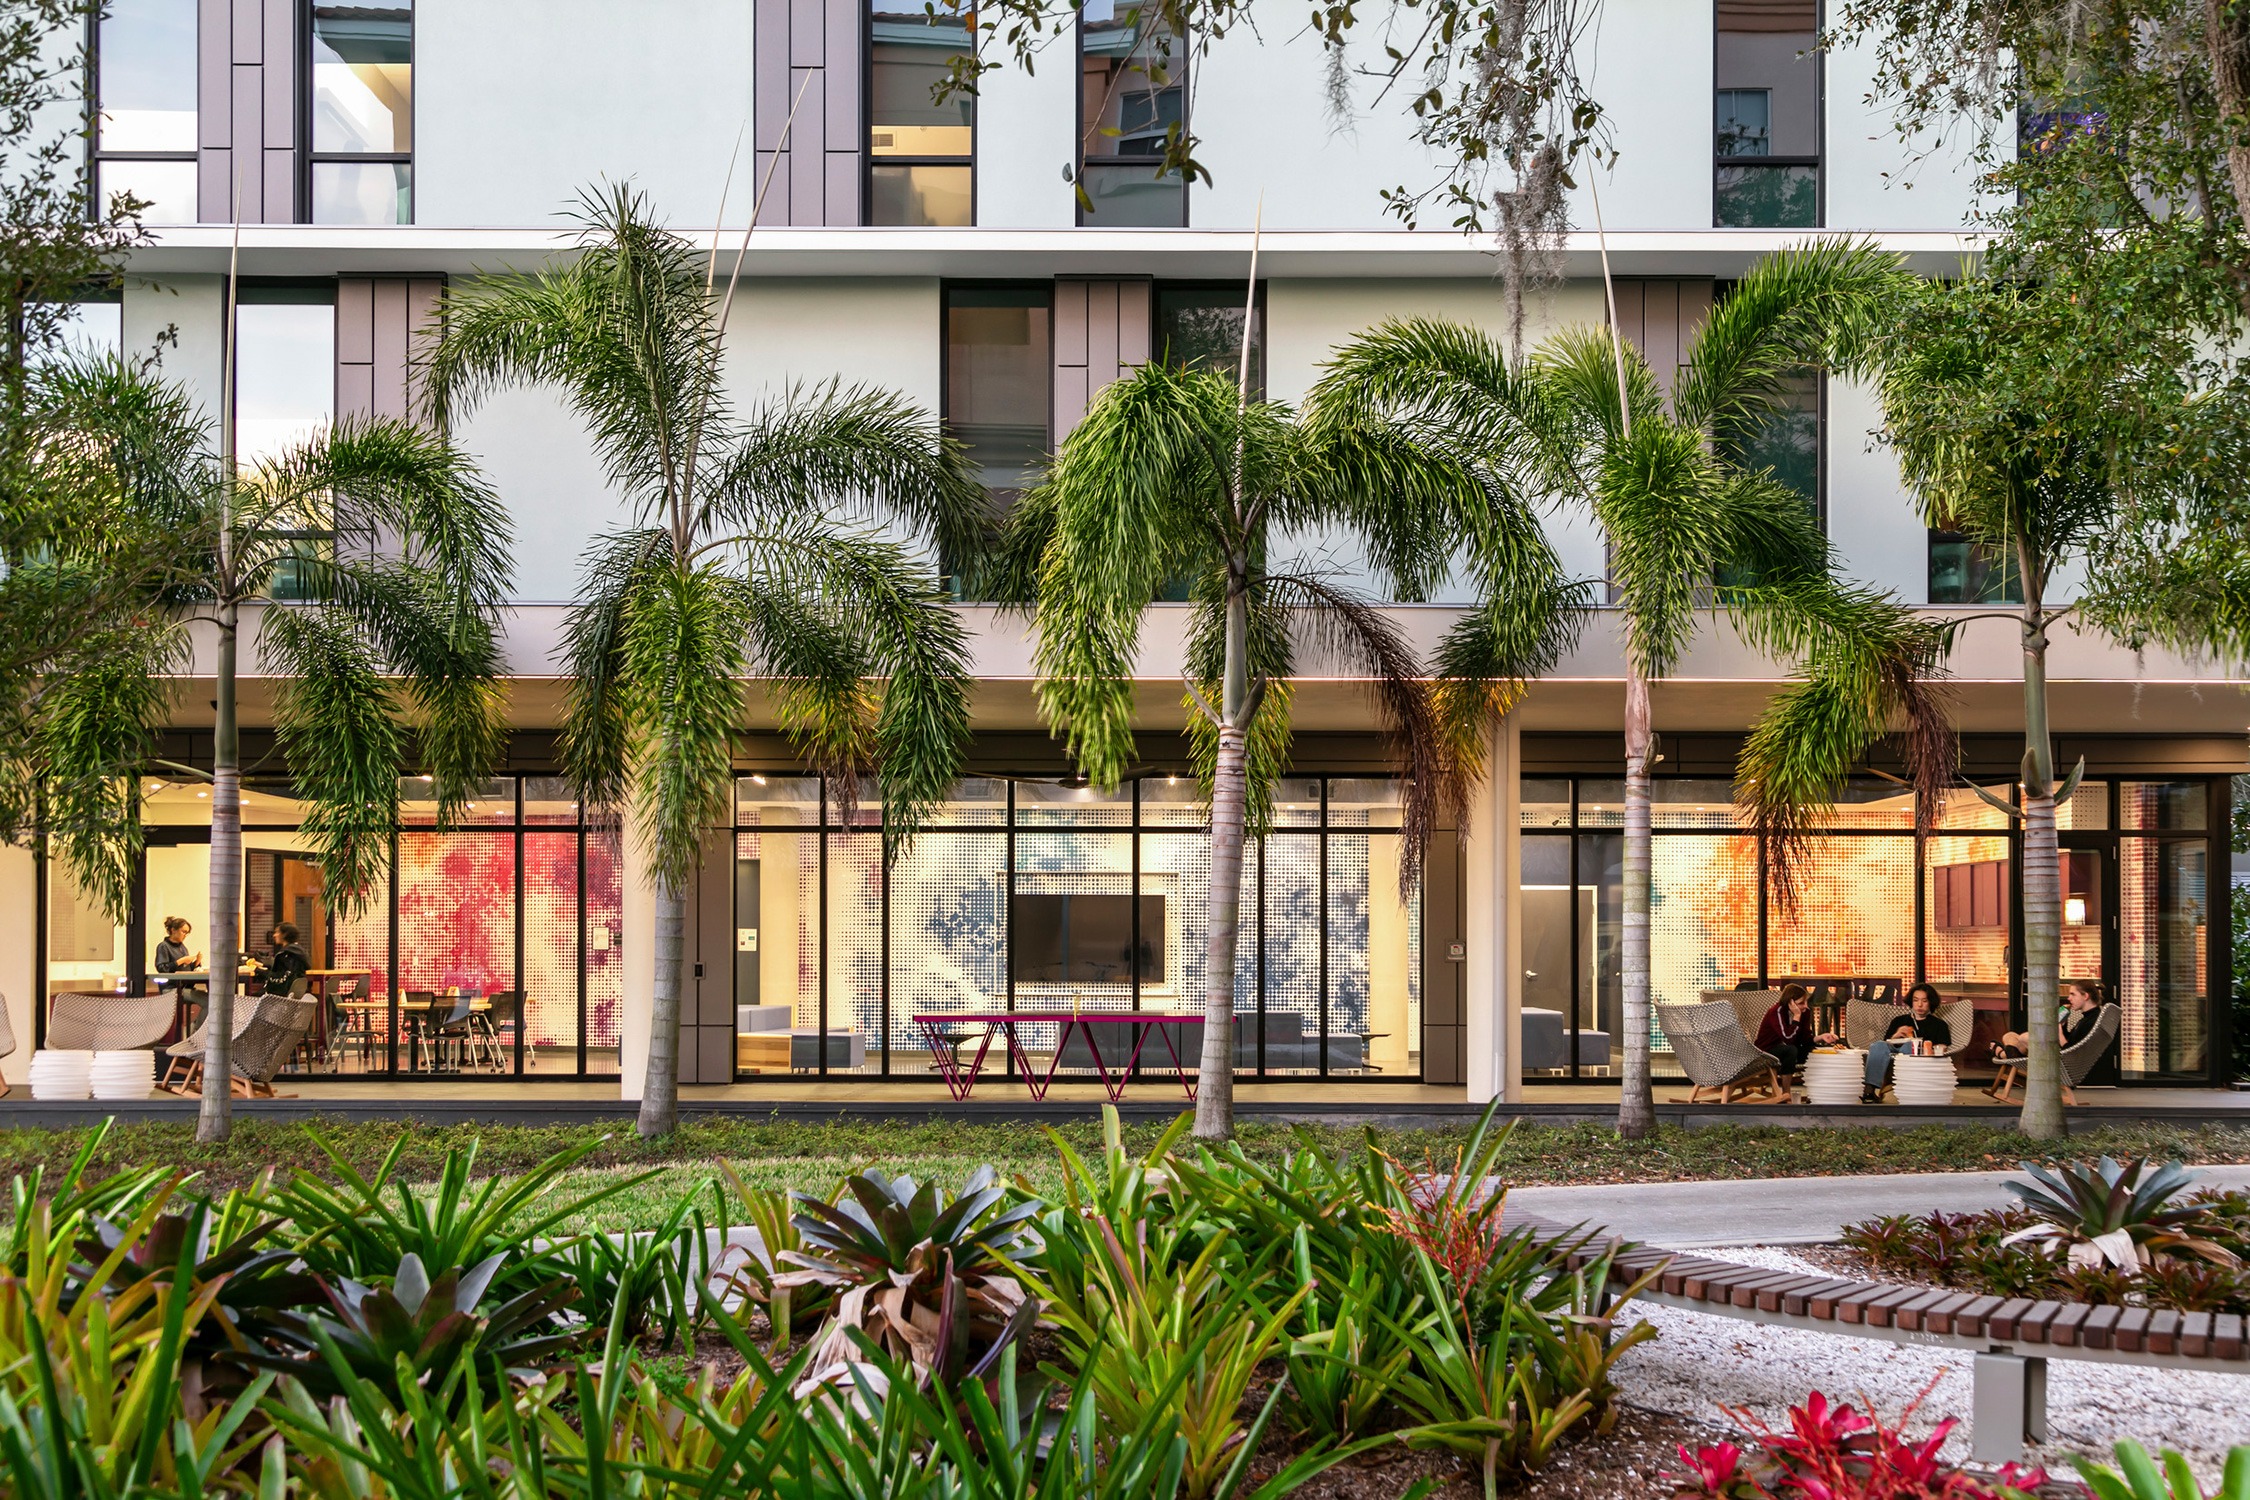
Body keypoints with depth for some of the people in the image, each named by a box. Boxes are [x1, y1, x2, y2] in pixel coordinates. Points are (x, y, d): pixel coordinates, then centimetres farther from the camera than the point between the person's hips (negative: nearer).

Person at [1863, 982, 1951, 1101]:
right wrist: (1895, 1036, 6)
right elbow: (1885, 1044, 26)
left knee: (1909, 1046, -39)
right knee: (1878, 1046, -33)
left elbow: (1942, 1047, 10)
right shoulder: (1899, 1021, 34)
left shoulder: (1939, 1025, 26)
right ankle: (1870, 1089, -51)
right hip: (1895, 1050, 2)